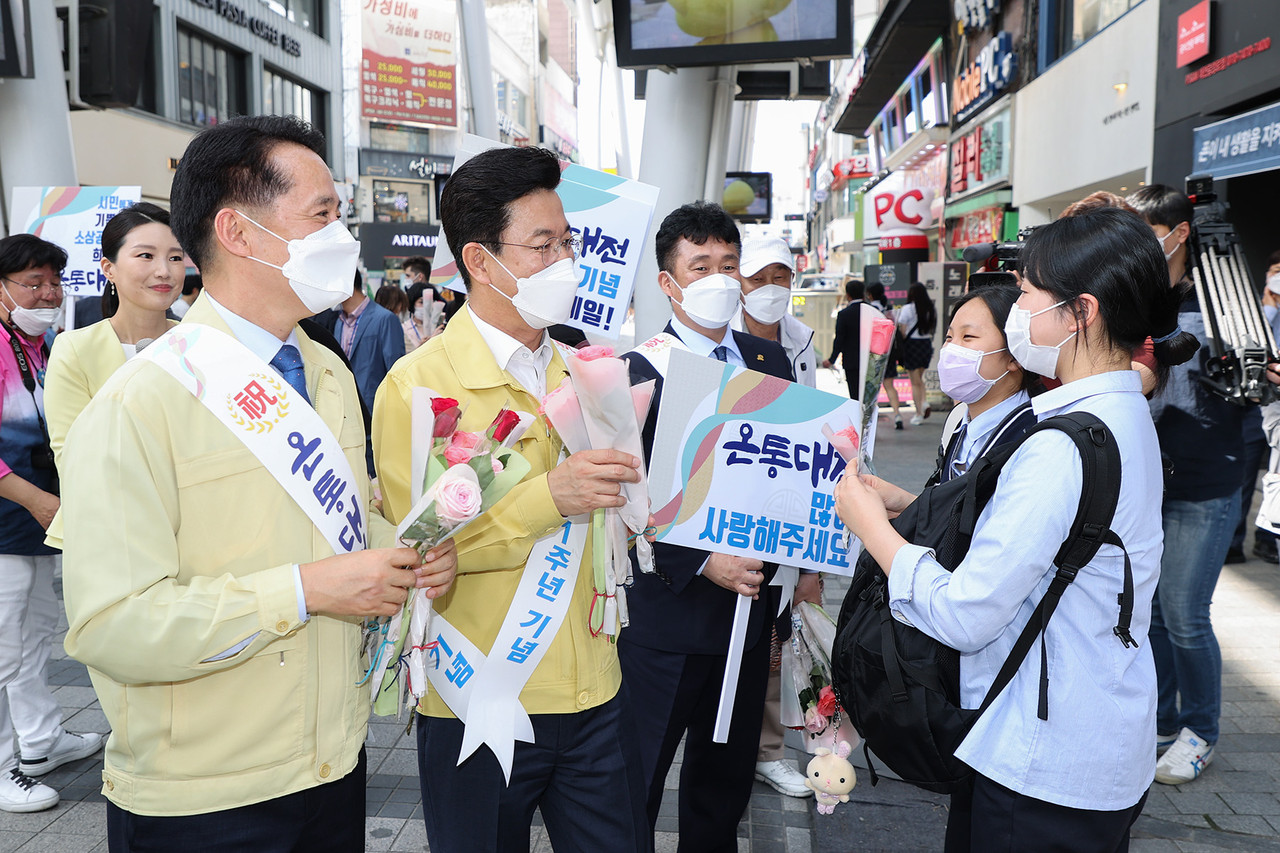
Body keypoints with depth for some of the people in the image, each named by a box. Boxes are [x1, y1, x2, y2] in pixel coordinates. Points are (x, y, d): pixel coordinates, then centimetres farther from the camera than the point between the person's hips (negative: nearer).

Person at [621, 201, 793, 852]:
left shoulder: (772, 363, 6)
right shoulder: (638, 372, -11)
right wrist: (703, 562, -21)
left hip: (751, 601, 6)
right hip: (668, 611, -5)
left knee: (726, 776, 22)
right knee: (635, 782, 9)